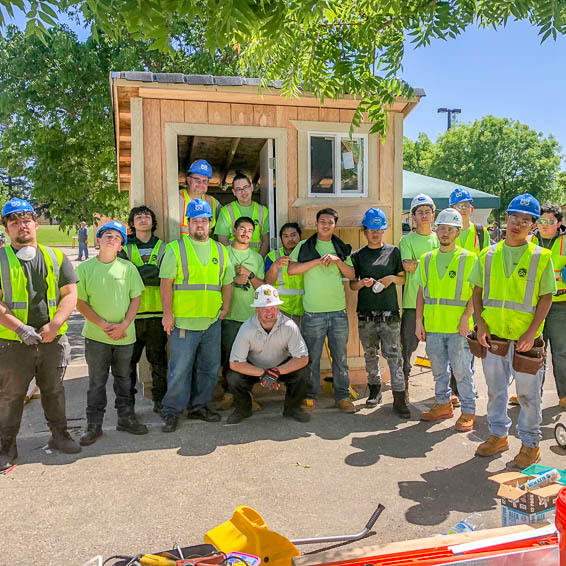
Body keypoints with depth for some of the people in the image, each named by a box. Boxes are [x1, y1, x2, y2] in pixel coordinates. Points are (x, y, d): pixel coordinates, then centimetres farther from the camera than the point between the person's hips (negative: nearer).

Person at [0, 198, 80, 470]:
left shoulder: (56, 257, 6)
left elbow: (70, 295, 1)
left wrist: (53, 326, -12)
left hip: (53, 341, 2)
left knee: (54, 391, 15)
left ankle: (59, 435, 31)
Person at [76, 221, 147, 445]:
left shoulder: (128, 267, 0)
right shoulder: (85, 268, -2)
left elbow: (136, 298, 1)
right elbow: (80, 302, -2)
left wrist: (124, 325, -11)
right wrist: (103, 324, -12)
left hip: (125, 335, 1)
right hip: (96, 336, -1)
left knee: (124, 379, 14)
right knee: (96, 381, 8)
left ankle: (126, 418, 29)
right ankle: (94, 425, 21)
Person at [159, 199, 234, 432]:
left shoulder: (220, 251, 13)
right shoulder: (176, 248, 0)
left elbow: (227, 282, 18)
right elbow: (166, 283, -5)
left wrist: (225, 308, 9)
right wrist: (168, 313, -10)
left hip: (212, 321, 5)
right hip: (183, 321, -4)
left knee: (209, 368, 12)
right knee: (180, 369, -1)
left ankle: (199, 406, 27)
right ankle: (171, 412, 13)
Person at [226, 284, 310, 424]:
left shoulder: (289, 326, -24)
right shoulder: (247, 328, -25)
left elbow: (303, 358, -22)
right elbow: (234, 363, -24)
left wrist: (276, 372, -32)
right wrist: (263, 373, -31)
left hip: (282, 367, 1)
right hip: (254, 369, 0)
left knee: (302, 373, -26)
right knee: (233, 377, -27)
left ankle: (292, 408, 3)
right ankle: (243, 408, 5)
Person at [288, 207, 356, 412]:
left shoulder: (342, 248, 14)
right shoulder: (304, 246, 6)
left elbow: (351, 275, 8)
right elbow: (291, 269, -6)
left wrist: (337, 260, -8)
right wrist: (318, 261, -11)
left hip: (339, 311, 3)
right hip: (313, 311, -2)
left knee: (340, 356, 8)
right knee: (311, 357, 5)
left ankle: (342, 396, 19)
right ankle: (309, 396, 18)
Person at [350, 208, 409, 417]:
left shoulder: (393, 252, 7)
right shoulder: (358, 255, 8)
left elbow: (403, 278, 12)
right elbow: (352, 284, 9)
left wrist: (392, 278, -9)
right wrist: (363, 282, -12)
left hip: (389, 312, -1)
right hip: (366, 313, 2)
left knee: (394, 354, -6)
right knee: (370, 354, 11)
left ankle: (399, 398, -2)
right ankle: (375, 390, 27)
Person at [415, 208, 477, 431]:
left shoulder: (469, 258, -1)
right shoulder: (427, 259, 10)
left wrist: (466, 317, -15)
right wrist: (419, 321, 8)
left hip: (459, 327, -4)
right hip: (433, 327, 4)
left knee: (461, 370, 2)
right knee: (438, 369, 15)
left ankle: (468, 412, 17)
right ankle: (444, 405, 31)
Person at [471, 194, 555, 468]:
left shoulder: (541, 256, -3)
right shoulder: (488, 255, 5)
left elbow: (546, 296, -5)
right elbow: (477, 291, 9)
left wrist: (532, 331, -14)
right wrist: (480, 323, -2)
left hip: (525, 338, -3)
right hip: (493, 336, 3)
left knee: (528, 393, 7)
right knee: (495, 389, 15)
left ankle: (530, 443, 26)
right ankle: (498, 436, 32)